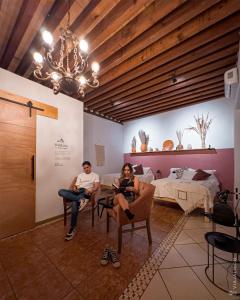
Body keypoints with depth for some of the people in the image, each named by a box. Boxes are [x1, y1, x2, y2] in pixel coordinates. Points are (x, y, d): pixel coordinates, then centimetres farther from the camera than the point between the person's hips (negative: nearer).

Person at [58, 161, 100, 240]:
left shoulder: (95, 175, 14)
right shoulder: (80, 175, 28)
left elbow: (96, 187, 1)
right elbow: (76, 185, 19)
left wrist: (90, 190, -20)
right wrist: (74, 188, -6)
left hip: (86, 192, -5)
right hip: (77, 191, 5)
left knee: (74, 203, -34)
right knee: (61, 191, -21)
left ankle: (72, 228, -20)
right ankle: (80, 200, -36)